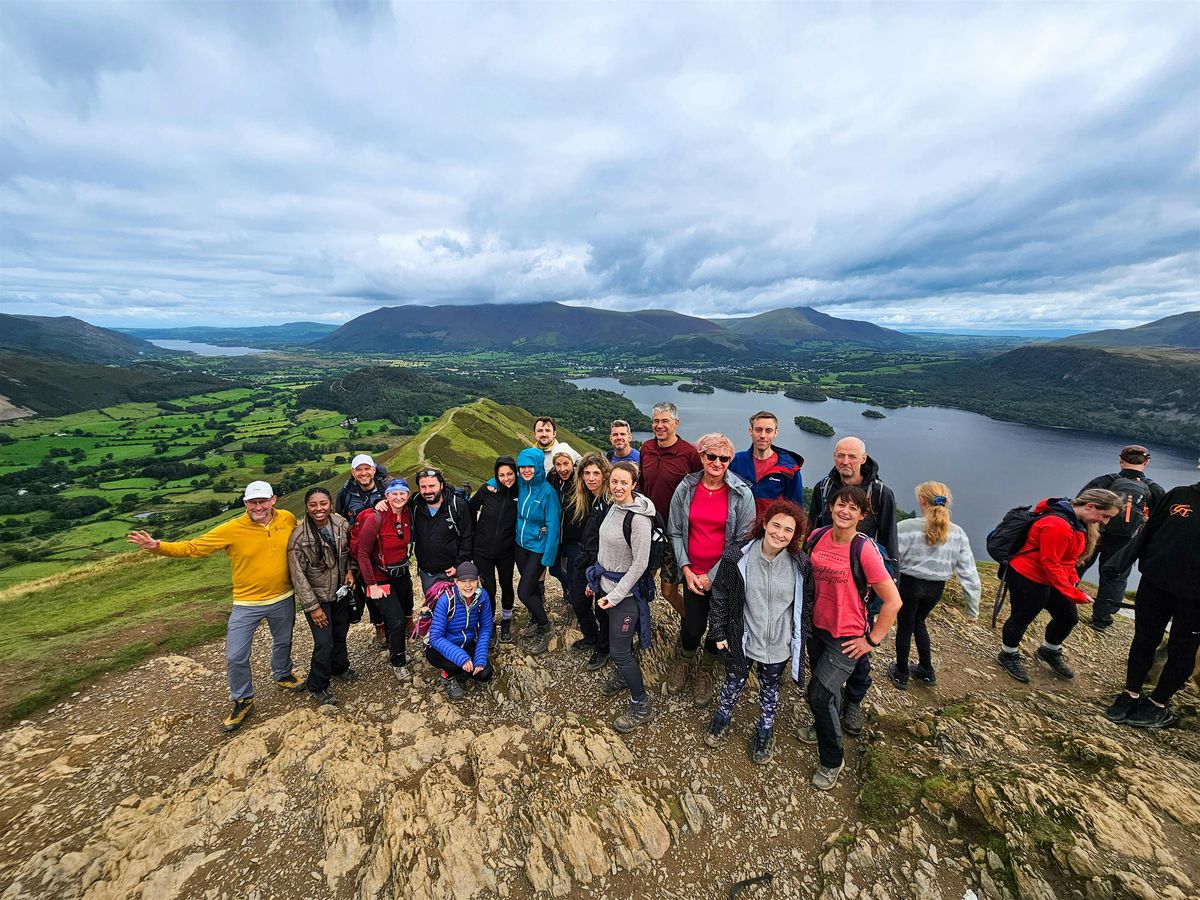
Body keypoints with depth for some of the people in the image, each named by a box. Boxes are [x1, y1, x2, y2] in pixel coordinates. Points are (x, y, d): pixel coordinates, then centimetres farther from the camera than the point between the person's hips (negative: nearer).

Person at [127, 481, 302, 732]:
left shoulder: (288, 519, -11)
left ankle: (282, 675, 53)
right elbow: (193, 547, -12)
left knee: (283, 641, 23)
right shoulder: (232, 529, -17)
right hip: (246, 603, -2)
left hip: (283, 599, 2)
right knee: (235, 656, 3)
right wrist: (158, 546, -25)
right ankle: (243, 701, 30)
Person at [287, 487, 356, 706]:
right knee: (324, 642, -3)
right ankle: (318, 687, 21)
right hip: (317, 597, -4)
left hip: (341, 591, 4)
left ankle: (340, 668, 45)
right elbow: (298, 574, -16)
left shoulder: (342, 524, -10)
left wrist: (350, 571, -8)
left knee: (340, 634, 18)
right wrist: (312, 606, -14)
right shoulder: (299, 536, -22)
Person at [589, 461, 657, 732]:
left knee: (619, 650, 0)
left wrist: (616, 595, -17)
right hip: (607, 585, 8)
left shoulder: (638, 518, -25)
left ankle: (641, 705, 20)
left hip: (626, 591, -8)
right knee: (617, 639, 24)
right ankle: (622, 676, 50)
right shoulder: (613, 507, 1)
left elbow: (640, 563, -22)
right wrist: (596, 580, 15)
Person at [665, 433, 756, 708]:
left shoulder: (742, 494, -12)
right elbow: (675, 532, 1)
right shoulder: (686, 488, -6)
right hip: (693, 574, 1)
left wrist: (712, 576, -11)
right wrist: (686, 569, -7)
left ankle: (705, 671, 45)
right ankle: (684, 660, 44)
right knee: (693, 628, 8)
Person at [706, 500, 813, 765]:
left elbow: (806, 604, 0)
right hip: (742, 639, -1)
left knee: (770, 689, 24)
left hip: (779, 644, 1)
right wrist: (719, 633, -5)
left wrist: (802, 639, 4)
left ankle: (765, 732, 49)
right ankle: (722, 719, 51)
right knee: (734, 683, 21)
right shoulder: (738, 556, -20)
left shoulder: (800, 564, -15)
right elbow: (720, 596, -9)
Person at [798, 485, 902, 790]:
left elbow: (893, 601, -19)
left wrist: (872, 640, -12)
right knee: (828, 685, 24)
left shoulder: (864, 550, -24)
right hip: (817, 628, 5)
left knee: (818, 693, -2)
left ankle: (832, 760, 23)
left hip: (847, 638, -5)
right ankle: (828, 727, 53)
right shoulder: (817, 538, -8)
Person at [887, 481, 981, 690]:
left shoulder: (906, 527, -22)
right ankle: (926, 671, 39)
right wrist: (972, 608, 6)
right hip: (936, 588, 4)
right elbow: (968, 573, -2)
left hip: (910, 584, -4)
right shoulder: (957, 534, -6)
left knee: (904, 627, 16)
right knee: (918, 621, 28)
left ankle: (901, 675, 32)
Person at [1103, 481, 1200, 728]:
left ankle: (1158, 704, 30)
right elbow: (1147, 533, 5)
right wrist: (1118, 564, 0)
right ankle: (1131, 695, 28)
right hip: (1154, 585, 2)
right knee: (1144, 642, 13)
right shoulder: (1179, 495, 0)